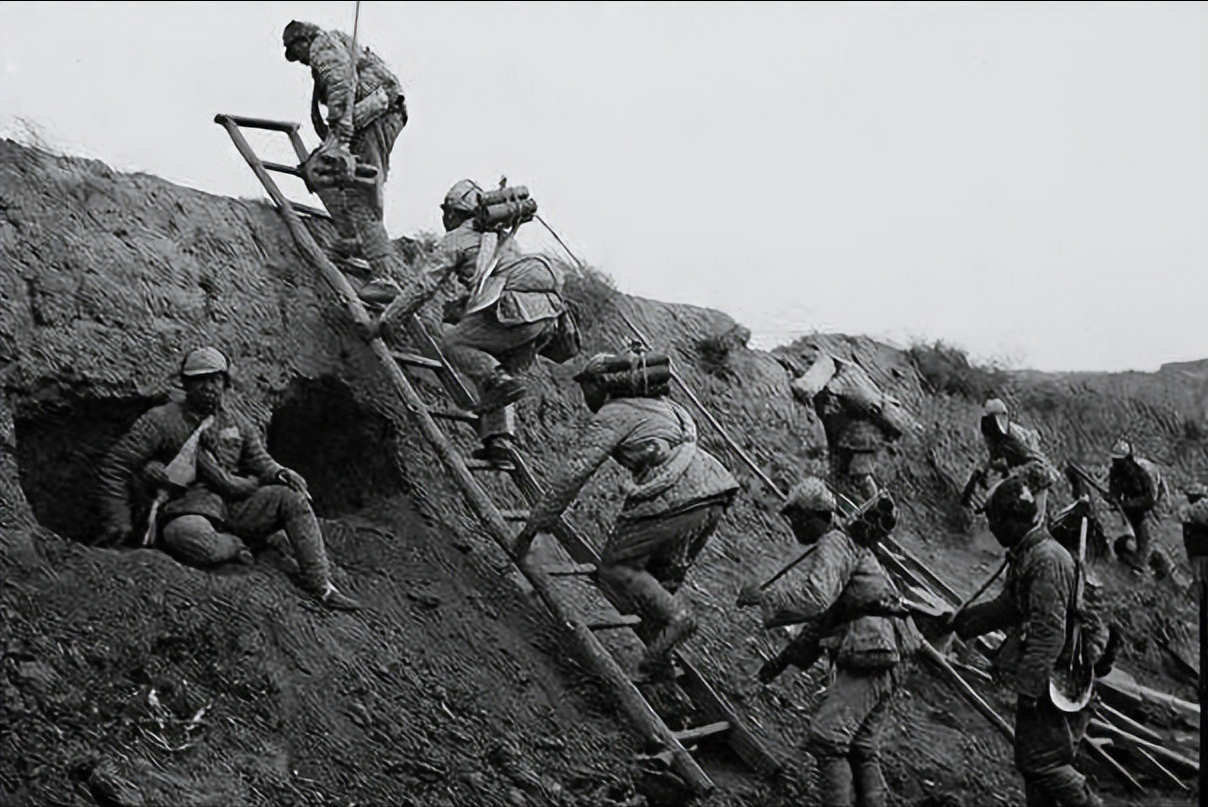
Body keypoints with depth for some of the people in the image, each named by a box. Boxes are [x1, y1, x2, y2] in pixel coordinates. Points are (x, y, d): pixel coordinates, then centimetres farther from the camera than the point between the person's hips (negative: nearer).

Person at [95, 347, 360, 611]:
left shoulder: (235, 425, 15)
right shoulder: (159, 421, -2)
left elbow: (259, 460, 23)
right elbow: (113, 470, -3)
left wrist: (278, 473, -3)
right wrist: (118, 523, -10)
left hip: (234, 507, 6)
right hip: (187, 511, -6)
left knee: (292, 497, -13)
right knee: (192, 539, -43)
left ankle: (321, 586, -13)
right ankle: (231, 545, -7)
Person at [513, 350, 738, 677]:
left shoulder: (611, 416, 5)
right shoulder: (663, 406, 29)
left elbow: (573, 474, 0)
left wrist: (534, 524, 5)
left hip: (673, 495, -8)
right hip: (715, 491, 8)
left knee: (615, 566, 7)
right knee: (663, 576, 21)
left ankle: (674, 616, -10)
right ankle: (657, 657, 17)